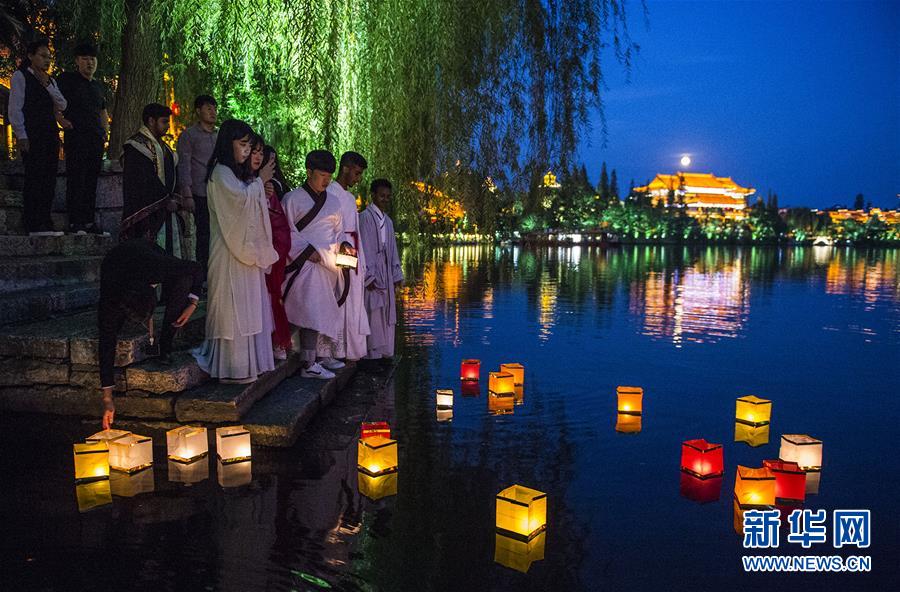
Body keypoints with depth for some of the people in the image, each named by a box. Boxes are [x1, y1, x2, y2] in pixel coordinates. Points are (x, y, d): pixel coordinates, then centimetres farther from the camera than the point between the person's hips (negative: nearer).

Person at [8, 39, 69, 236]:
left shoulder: (50, 80, 22)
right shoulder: (20, 76, 3)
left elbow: (62, 104, 10)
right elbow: (15, 108, -3)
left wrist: (47, 84, -2)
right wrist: (21, 135, -11)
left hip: (50, 135, 6)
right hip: (31, 136, -6)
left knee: (49, 180, 2)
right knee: (34, 179, -9)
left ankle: (45, 225, 5)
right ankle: (33, 226, -8)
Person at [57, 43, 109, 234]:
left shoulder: (100, 86, 21)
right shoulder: (67, 79, 3)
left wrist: (105, 130, 15)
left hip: (96, 139, 6)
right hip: (75, 137, -6)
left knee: (91, 181, 7)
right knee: (76, 181, -9)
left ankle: (89, 222, 13)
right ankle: (74, 223, -8)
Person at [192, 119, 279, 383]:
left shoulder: (235, 173, 18)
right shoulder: (220, 172, -10)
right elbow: (241, 199, -22)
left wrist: (261, 191, 5)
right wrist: (259, 181, -8)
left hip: (245, 248, 9)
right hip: (230, 252, -9)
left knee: (246, 306, 10)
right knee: (233, 306, -7)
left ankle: (245, 363, 16)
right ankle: (232, 368, -2)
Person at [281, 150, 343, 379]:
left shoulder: (333, 203, 18)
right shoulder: (293, 199, 0)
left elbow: (338, 233, 21)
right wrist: (307, 251, -12)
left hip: (326, 266, 6)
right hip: (303, 265, -6)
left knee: (321, 314, 3)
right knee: (312, 312, -14)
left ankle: (310, 359, 10)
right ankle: (308, 363, -13)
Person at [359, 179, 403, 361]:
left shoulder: (388, 221, 16)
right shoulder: (365, 217, -8)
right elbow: (363, 248, -12)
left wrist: (397, 276, 14)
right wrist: (368, 276, -14)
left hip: (386, 276, 8)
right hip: (372, 275, -7)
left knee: (387, 316, 8)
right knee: (373, 314, -7)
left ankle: (384, 353, 15)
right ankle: (372, 354, -1)